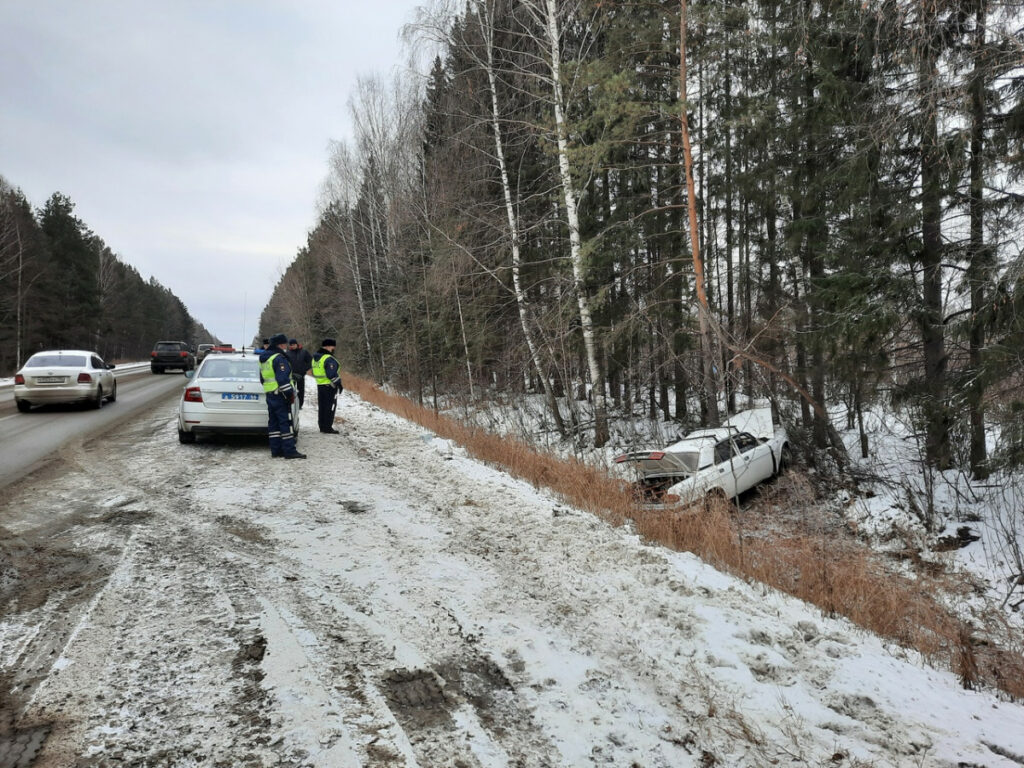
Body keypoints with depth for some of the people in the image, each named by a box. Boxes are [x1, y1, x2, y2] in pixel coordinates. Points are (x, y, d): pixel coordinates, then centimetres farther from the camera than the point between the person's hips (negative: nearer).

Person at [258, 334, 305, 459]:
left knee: (273, 423, 11)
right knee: (286, 422, -8)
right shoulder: (279, 358, -14)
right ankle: (289, 451, -9)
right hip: (280, 396, -9)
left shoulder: (264, 359, 18)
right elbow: (283, 379, -21)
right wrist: (290, 393, -16)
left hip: (269, 395, 10)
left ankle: (275, 450, 13)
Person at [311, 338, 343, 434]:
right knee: (330, 407, -2)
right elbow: (332, 374, -21)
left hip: (319, 385, 9)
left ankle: (322, 426, 23)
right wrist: (339, 384, -14)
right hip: (329, 386, -9)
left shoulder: (315, 358, 12)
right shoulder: (328, 359, -19)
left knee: (321, 406, 15)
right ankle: (328, 428, -1)